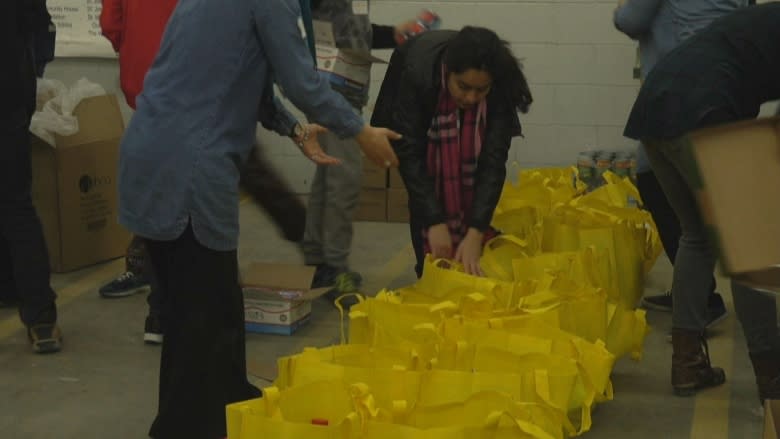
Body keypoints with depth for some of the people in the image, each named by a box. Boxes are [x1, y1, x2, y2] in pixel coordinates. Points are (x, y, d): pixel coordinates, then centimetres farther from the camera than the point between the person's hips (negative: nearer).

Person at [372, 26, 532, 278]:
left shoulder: (501, 87, -38)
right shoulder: (418, 72, -43)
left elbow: (493, 160, -38)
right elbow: (409, 152, -40)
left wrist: (476, 233, -46)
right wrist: (435, 222, -45)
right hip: (422, 118, -1)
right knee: (425, 197, -16)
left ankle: (475, 273, 0)